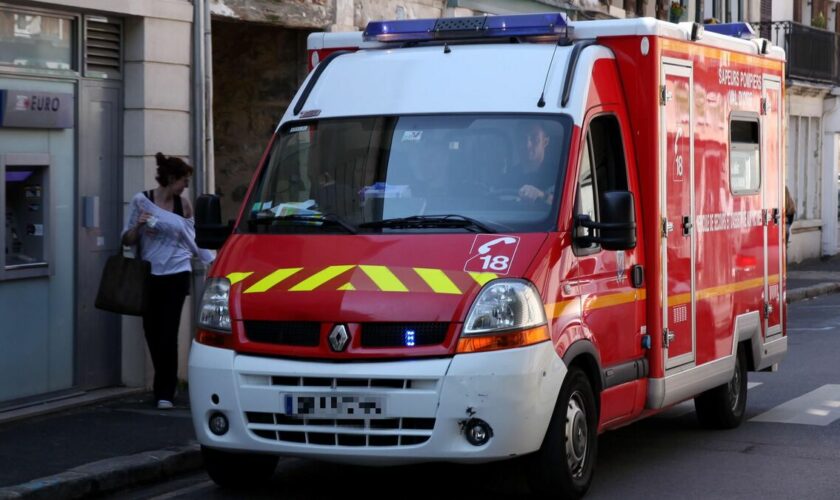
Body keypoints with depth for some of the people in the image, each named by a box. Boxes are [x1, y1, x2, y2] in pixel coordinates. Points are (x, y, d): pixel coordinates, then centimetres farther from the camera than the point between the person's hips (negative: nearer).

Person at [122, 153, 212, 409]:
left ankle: (165, 392, -3)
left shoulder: (183, 203, 3)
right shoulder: (141, 200, -1)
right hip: (149, 275, 0)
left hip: (176, 275, 0)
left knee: (168, 333, -7)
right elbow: (127, 240, 2)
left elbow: (193, 238, 16)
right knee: (152, 332, 4)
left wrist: (211, 261, 12)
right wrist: (139, 225, -16)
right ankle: (165, 385, 22)